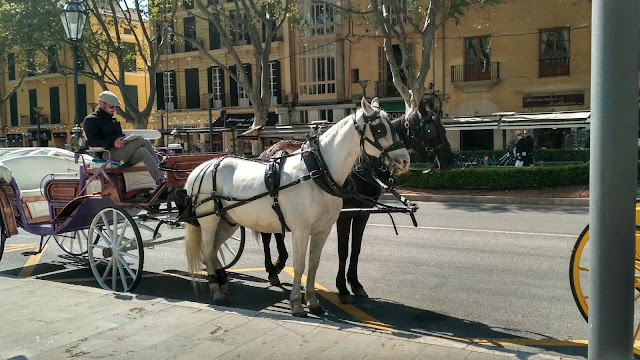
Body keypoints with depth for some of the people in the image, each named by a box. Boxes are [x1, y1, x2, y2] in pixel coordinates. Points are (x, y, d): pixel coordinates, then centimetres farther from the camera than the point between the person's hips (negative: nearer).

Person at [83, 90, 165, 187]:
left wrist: (126, 140, 8)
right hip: (108, 153, -7)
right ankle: (160, 177, -27)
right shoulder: (91, 120, 6)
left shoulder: (113, 120, 32)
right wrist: (112, 143, -22)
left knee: (142, 151, -28)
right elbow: (93, 141, -8)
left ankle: (160, 180, -42)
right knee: (144, 141, -24)